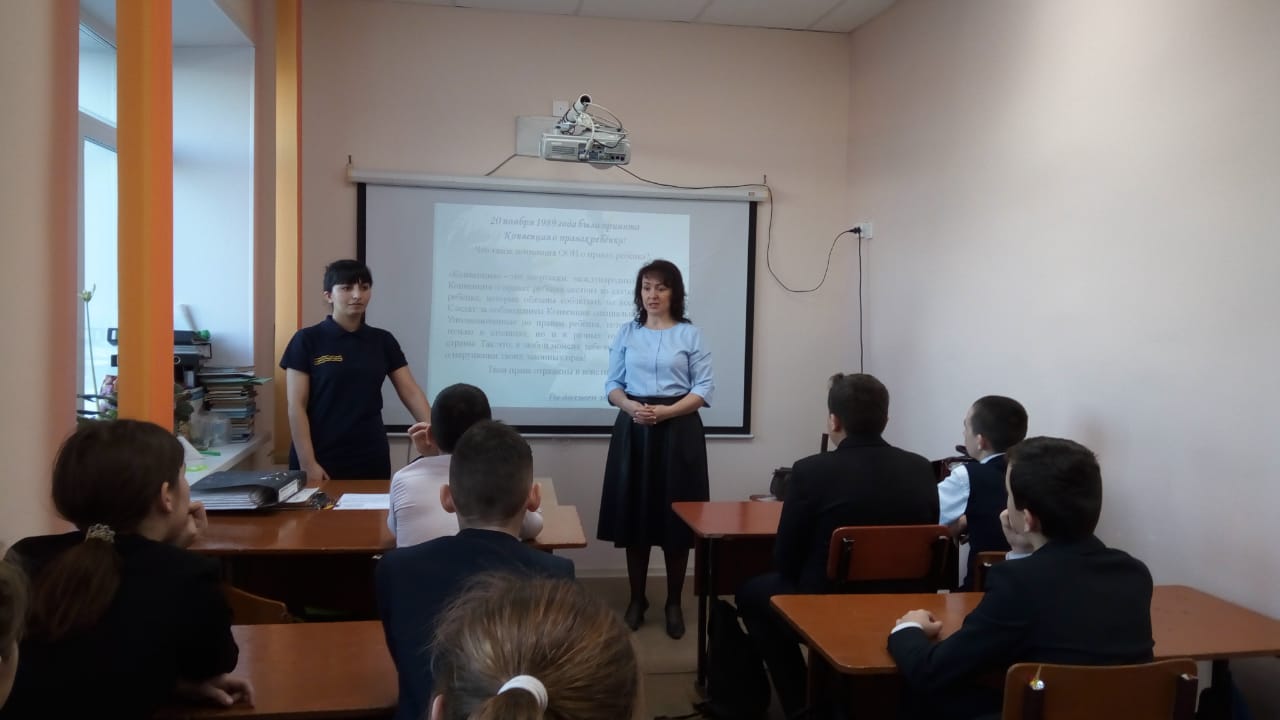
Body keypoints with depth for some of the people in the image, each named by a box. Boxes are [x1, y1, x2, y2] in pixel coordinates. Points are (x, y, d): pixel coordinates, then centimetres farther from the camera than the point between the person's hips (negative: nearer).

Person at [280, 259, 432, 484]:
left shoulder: (383, 341, 7)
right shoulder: (308, 340, -4)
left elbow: (412, 393, 1)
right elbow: (296, 406, -7)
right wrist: (307, 464, -14)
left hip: (372, 459, 3)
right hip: (322, 460, -3)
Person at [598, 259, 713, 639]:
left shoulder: (690, 334, 1)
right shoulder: (626, 333, 8)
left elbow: (704, 389, -4)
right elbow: (613, 385, 7)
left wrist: (664, 411, -16)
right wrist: (631, 407, -14)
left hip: (678, 431, -2)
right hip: (633, 430, 2)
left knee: (676, 519, 1)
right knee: (633, 516, 4)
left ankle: (674, 603, 15)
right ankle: (637, 600, 19)